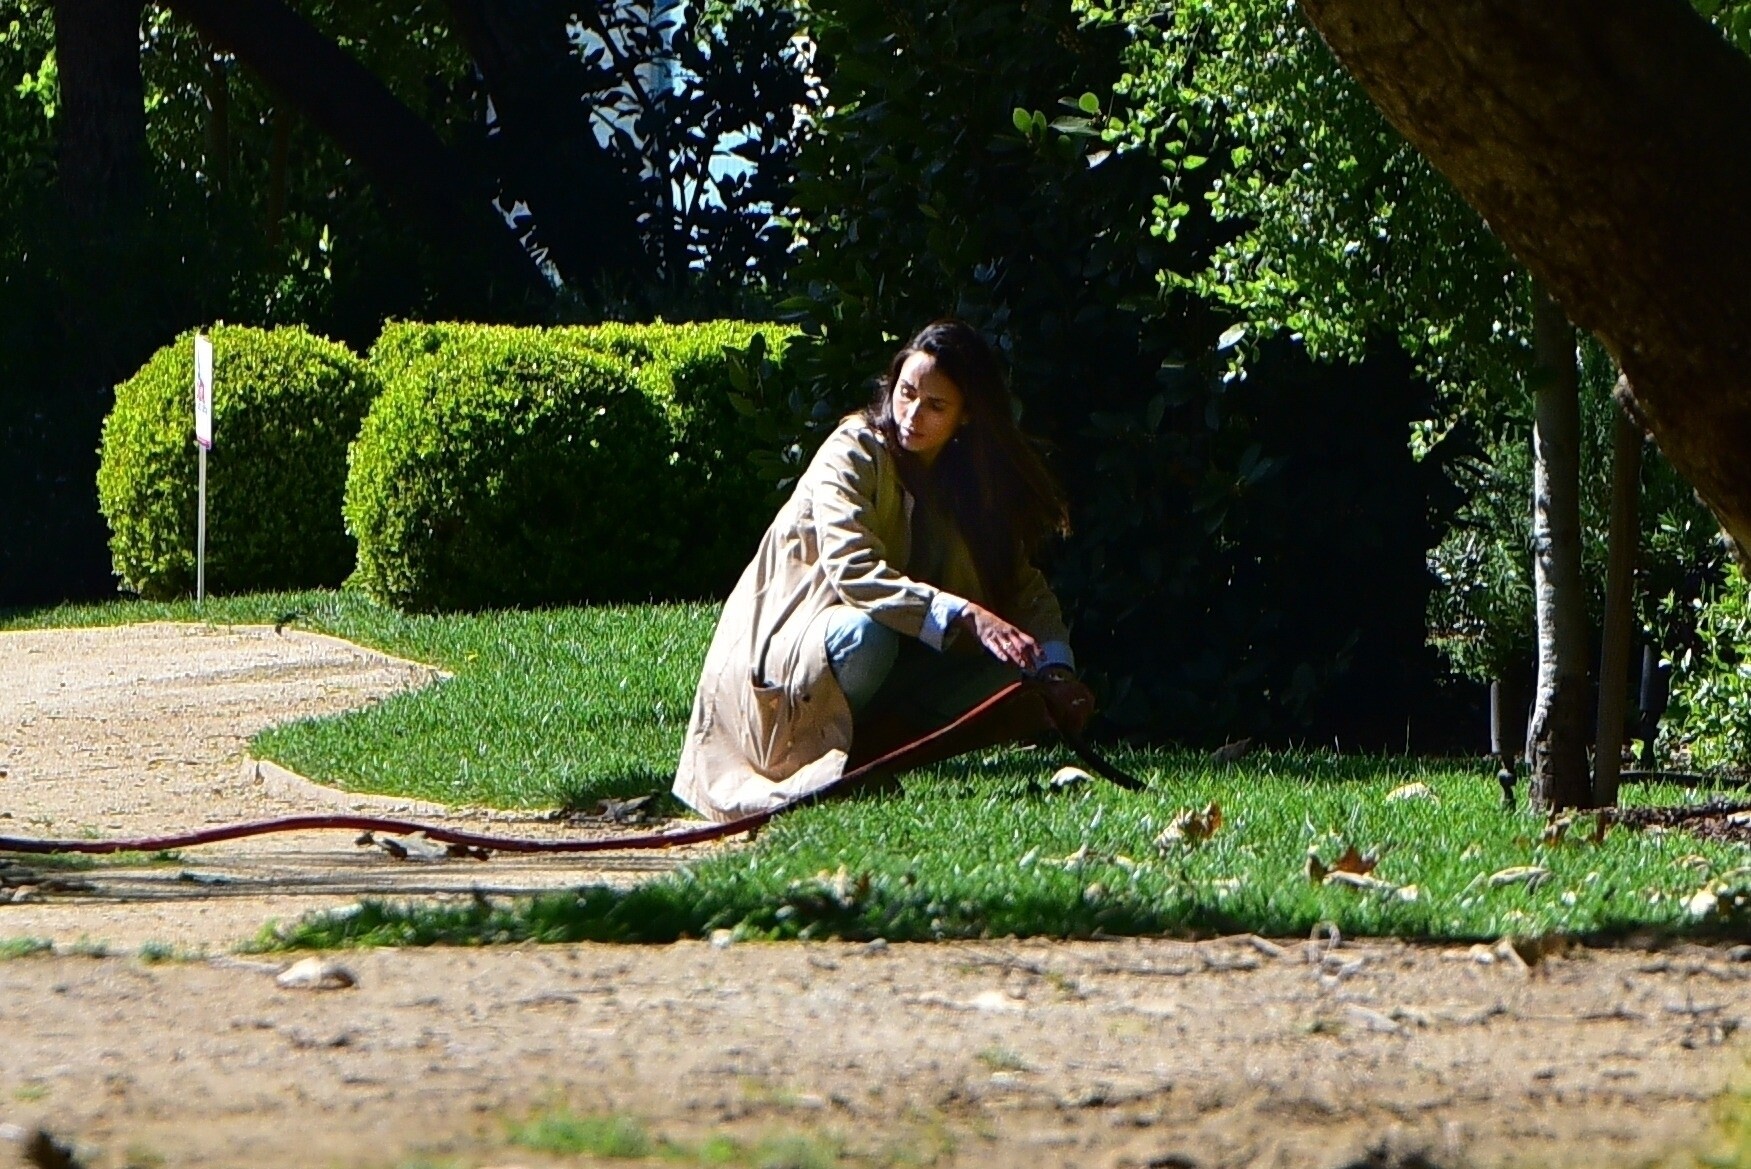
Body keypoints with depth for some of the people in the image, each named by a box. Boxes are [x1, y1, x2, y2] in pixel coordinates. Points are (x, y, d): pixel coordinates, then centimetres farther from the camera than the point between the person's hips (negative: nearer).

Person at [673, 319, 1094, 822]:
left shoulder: (970, 474, 2)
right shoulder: (853, 455, -18)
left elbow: (1022, 581, -2)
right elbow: (853, 570, -33)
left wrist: (1055, 667, -21)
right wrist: (966, 615, -43)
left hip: (897, 657, 6)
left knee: (1017, 670, -17)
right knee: (865, 633, -39)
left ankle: (872, 742, -11)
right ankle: (818, 755, -13)